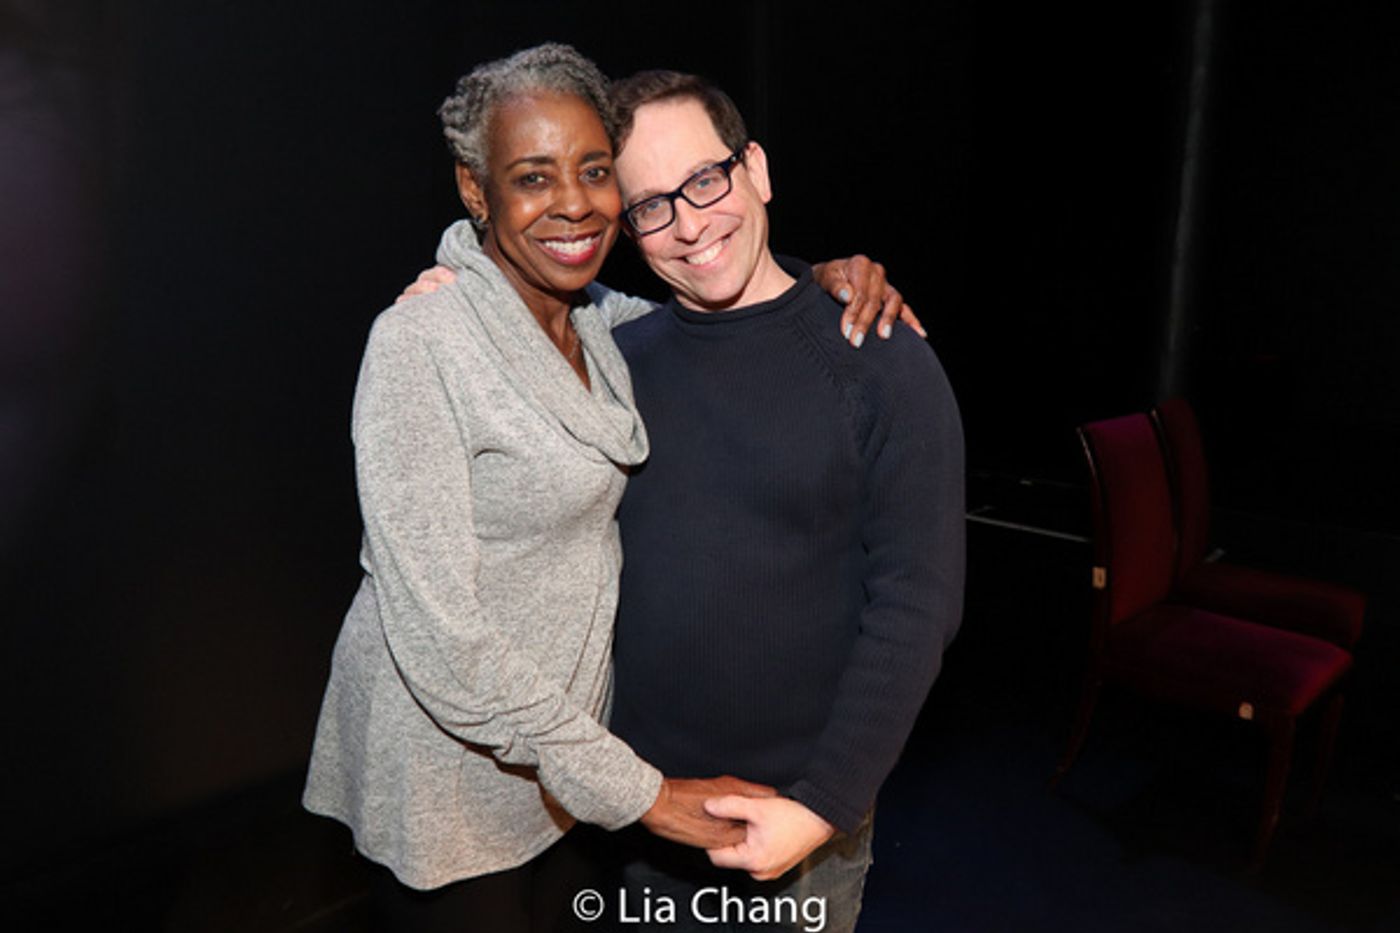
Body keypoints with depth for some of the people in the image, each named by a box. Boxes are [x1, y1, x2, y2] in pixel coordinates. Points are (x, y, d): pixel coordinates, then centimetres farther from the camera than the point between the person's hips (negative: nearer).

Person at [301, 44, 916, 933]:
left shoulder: (597, 318, -1)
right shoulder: (420, 340, -23)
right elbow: (437, 628, -26)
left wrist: (825, 280, -7)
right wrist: (637, 791, -22)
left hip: (563, 740, 6)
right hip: (452, 759, -6)